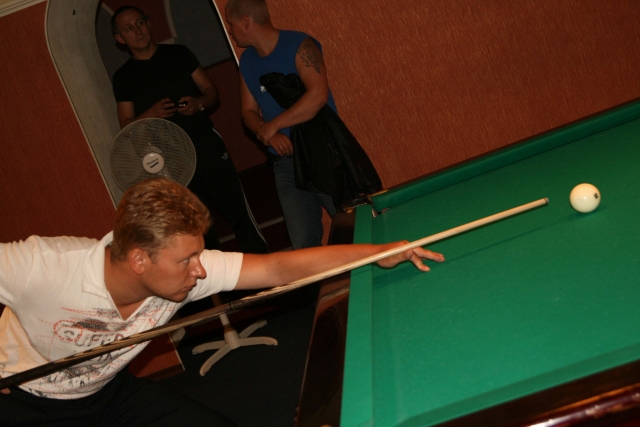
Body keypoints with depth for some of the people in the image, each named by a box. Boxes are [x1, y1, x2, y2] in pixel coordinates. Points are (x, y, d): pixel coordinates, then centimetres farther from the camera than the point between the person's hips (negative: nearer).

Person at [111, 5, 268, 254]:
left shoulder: (178, 54, 8)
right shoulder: (123, 77, 7)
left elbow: (212, 92, 10)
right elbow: (126, 126, 4)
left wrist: (200, 103, -13)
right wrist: (149, 115, -17)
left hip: (207, 145, 0)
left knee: (239, 213, -5)